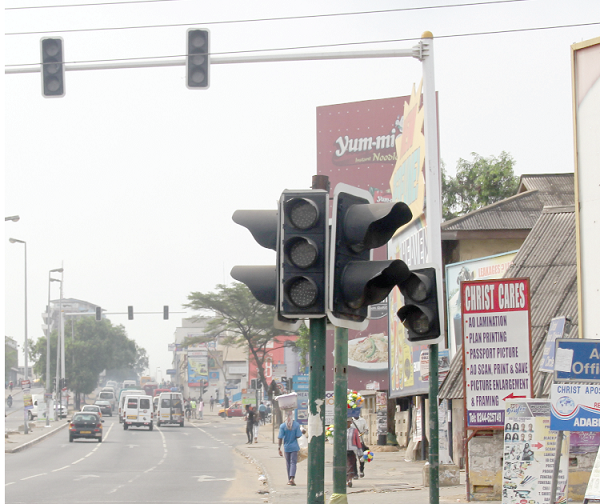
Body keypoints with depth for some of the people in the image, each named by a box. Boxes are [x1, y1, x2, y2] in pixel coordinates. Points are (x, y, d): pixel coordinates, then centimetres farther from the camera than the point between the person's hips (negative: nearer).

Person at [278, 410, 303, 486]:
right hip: (294, 447, -1)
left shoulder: (282, 426, -7)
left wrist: (279, 448, -3)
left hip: (286, 447, 1)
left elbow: (280, 438, -8)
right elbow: (298, 436, -8)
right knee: (293, 462, 1)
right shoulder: (296, 425, -8)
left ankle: (289, 479, 17)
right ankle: (292, 478, -17)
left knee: (288, 463, 12)